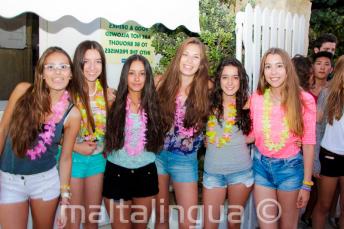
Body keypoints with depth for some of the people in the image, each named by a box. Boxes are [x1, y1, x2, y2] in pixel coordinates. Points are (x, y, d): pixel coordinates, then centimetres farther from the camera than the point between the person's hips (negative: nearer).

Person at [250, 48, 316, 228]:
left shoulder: (304, 100, -11)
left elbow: (308, 143, -7)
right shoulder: (256, 98, -4)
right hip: (261, 166, 2)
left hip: (290, 168, -1)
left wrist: (306, 184, -6)